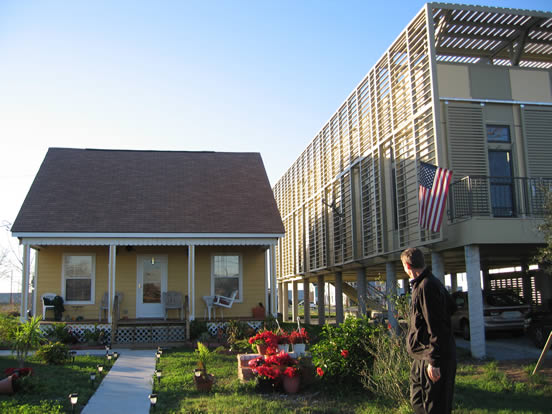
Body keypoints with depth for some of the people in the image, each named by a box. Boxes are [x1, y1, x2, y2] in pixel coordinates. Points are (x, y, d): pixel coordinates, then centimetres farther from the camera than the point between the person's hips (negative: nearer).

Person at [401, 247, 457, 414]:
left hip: (431, 358, -10)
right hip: (422, 357, 10)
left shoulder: (427, 286, -19)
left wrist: (434, 362, -23)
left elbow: (436, 327, -23)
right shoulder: (432, 282, 11)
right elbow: (451, 307, 23)